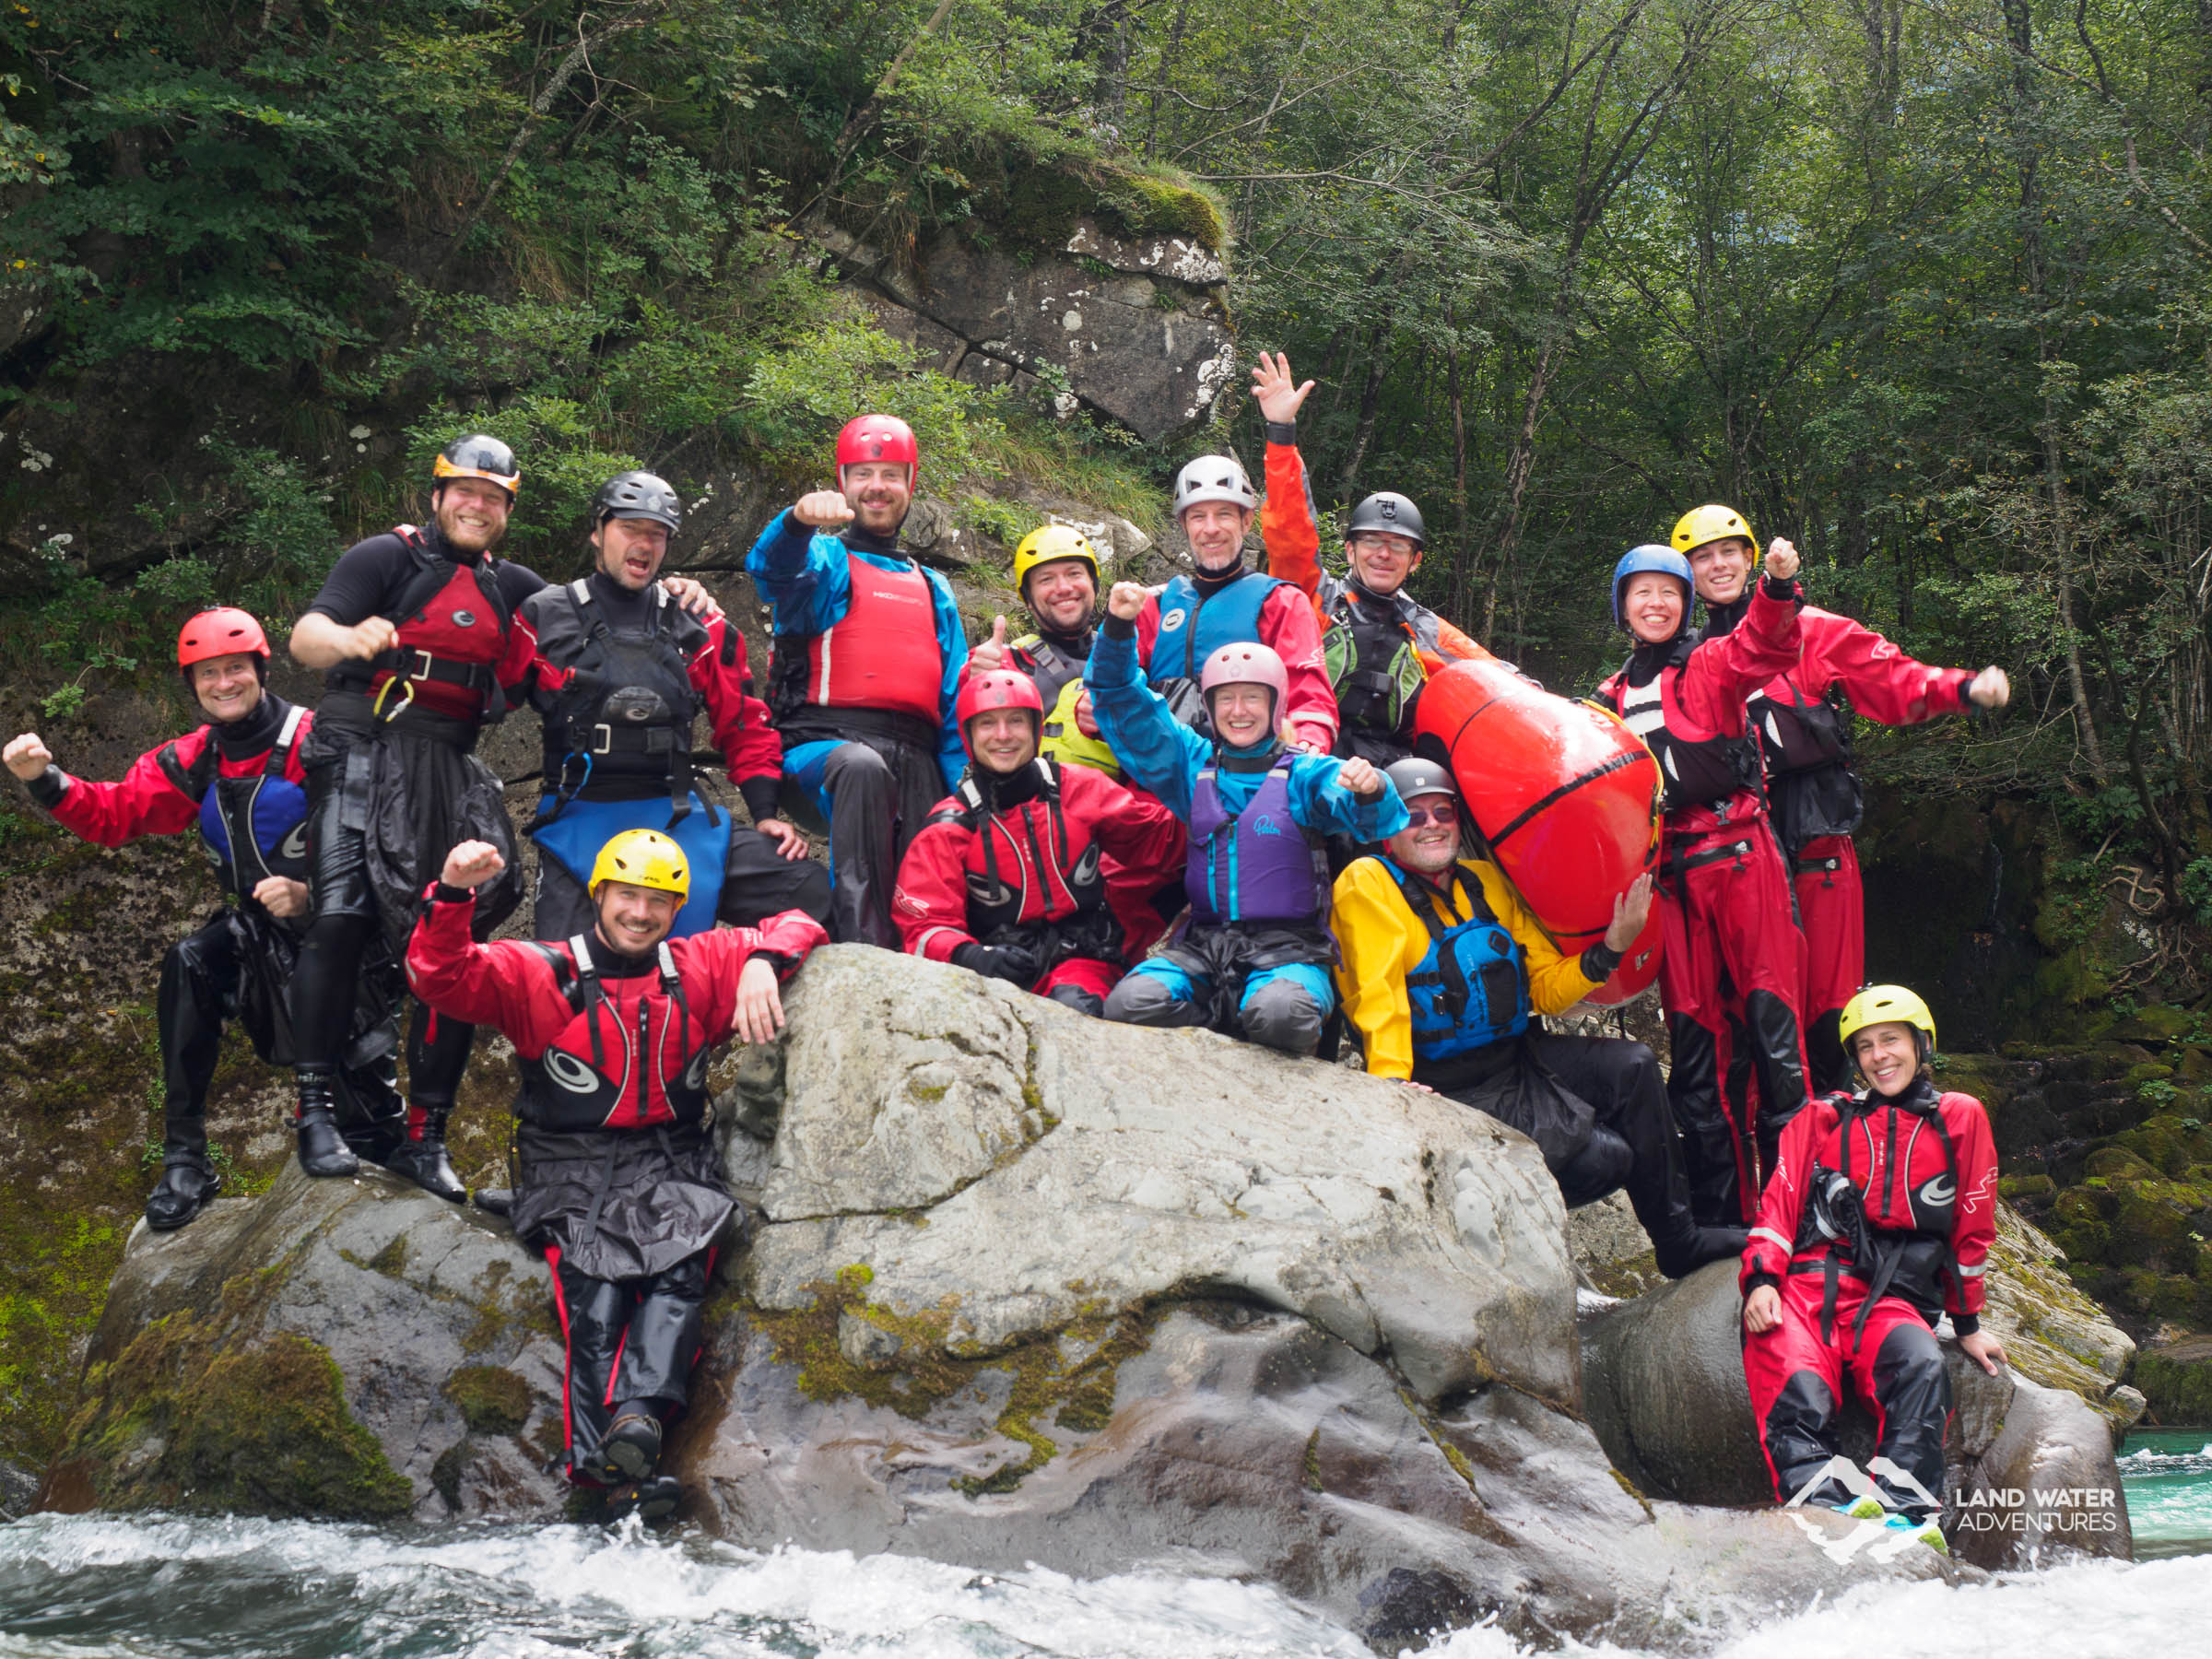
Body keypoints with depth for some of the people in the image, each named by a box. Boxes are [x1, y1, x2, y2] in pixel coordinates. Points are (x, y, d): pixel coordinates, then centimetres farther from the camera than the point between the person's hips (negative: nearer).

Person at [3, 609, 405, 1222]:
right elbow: (114, 813, 2)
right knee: (187, 968, -23)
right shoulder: (194, 761, 6)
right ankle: (185, 1160, -17)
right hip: (260, 930, 6)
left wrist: (315, 892, -32)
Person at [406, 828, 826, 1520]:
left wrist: (761, 965, -4)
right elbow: (441, 977, -5)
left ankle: (639, 1415, -48)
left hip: (671, 1169, 2)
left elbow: (796, 927, 19)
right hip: (571, 1172, -2)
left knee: (679, 1266, -31)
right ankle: (614, 1468, -41)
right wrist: (453, 894, -22)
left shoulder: (699, 970, 14)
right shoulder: (537, 975, 7)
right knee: (594, 1297, -28)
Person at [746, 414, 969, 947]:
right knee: (862, 768, -38)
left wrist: (966, 796, 9)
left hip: (914, 753, 5)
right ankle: (863, 942, -44)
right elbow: (775, 568, -13)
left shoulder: (933, 590, 29)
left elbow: (955, 703, 23)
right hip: (828, 738, -5)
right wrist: (800, 521, -37)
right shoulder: (826, 561, 14)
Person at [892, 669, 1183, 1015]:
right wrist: (970, 956, -24)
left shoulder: (1081, 789, 8)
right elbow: (925, 924, -4)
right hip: (1001, 967, 1)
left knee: (1074, 1005, -36)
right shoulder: (950, 826, 3)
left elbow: (1159, 839, 18)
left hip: (1081, 958, -1)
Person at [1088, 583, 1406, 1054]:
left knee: (1281, 1013, -37)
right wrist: (1119, 629, -2)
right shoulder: (1193, 764, 16)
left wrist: (1369, 790, -38)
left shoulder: (1305, 773, 4)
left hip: (1287, 949, -3)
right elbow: (1125, 705, 14)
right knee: (1130, 1003, -28)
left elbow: (1369, 818, -13)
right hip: (1202, 944, 3)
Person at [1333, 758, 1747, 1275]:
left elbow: (1546, 989, 10)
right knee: (1604, 1157, -18)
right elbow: (1379, 993, -21)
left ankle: (1679, 1239, 1)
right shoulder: (1367, 885, -9)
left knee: (1633, 1066, -11)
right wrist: (1393, 1083, -33)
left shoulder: (1486, 882, 10)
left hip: (1517, 1056, 7)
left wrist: (1612, 946, -5)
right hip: (1451, 1087, -7)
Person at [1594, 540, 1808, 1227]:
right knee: (1692, 1032, 3)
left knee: (1769, 1015, -9)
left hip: (1738, 856, -4)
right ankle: (1720, 1214, 6)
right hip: (1668, 872, 4)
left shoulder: (1710, 666, 7)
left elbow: (1762, 649, -15)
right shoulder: (1614, 698, 20)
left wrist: (1777, 589, -34)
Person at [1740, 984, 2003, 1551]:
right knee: (1799, 1389, -34)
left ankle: (1907, 1506, -48)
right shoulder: (1821, 1119, 23)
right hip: (1810, 1285, 0)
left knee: (1923, 1367, -37)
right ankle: (1821, 1498, -53)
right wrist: (1761, 1279, -3)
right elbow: (1779, 1203, 15)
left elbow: (1973, 1228, 23)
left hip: (1895, 1301, 0)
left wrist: (1967, 1323, 23)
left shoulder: (1960, 1120, 18)